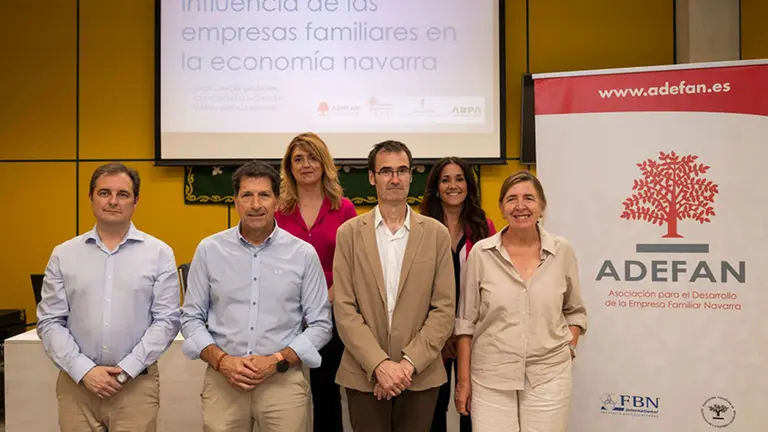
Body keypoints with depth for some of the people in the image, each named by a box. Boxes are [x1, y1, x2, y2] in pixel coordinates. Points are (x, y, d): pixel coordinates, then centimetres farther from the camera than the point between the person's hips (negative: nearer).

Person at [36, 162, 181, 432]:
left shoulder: (159, 253, -1)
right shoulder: (64, 255, 5)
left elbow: (166, 320, -4)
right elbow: (50, 322, 2)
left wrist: (126, 369, -11)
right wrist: (84, 370, -9)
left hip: (136, 384, -1)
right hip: (76, 383, 2)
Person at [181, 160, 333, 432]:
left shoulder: (303, 254, -2)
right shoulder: (209, 250, 1)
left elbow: (320, 324, 0)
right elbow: (191, 318, 5)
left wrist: (277, 361, -11)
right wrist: (221, 360, -9)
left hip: (284, 380, -1)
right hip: (222, 380, 1)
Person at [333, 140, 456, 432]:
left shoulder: (437, 234, 1)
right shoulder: (349, 233, 1)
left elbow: (444, 309, -2)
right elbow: (344, 309, -4)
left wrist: (408, 363, -11)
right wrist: (380, 364, -13)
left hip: (421, 375, 0)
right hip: (363, 375, 0)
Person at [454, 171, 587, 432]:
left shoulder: (562, 251, 0)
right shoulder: (481, 253, -4)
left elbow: (575, 311, 13)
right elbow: (466, 320, 0)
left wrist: (568, 349, 0)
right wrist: (463, 380, 0)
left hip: (549, 376, 1)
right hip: (490, 377, -1)